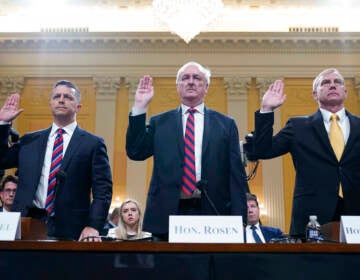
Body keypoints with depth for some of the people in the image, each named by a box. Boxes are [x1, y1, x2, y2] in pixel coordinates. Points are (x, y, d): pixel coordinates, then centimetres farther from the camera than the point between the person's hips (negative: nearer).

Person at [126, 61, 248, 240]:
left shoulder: (226, 124, 9)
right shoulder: (159, 123, 12)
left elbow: (236, 175, 5)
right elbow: (135, 152, 1)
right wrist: (140, 107, -2)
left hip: (212, 213, 0)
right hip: (167, 215, 1)